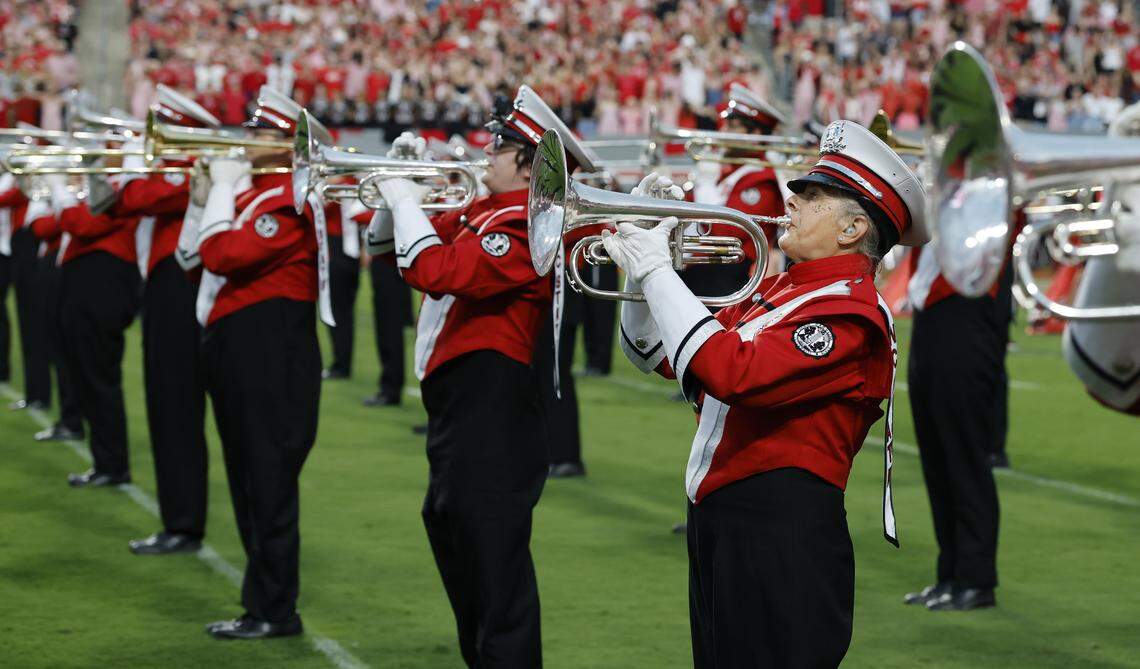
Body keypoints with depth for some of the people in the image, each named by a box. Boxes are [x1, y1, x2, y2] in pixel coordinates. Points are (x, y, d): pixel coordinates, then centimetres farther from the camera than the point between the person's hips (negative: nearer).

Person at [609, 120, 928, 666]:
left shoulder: (850, 311, -13)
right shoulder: (778, 290, 16)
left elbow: (735, 374, -27)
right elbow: (659, 355, 22)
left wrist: (657, 269, -18)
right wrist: (642, 257, 6)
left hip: (780, 539, -9)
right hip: (718, 527, 9)